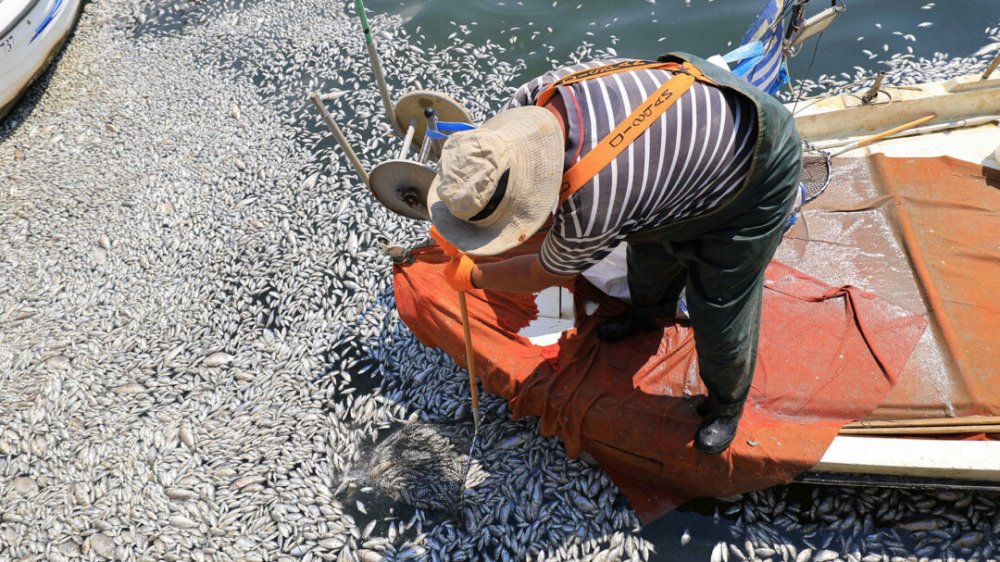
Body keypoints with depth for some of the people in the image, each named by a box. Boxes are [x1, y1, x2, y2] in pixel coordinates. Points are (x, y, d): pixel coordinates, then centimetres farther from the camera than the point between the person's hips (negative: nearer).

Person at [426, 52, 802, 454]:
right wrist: (450, 229, -4)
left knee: (719, 313, 2)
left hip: (759, 169, -7)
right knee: (650, 236, 26)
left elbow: (544, 275, -18)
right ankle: (652, 312, 57)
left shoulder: (590, 208, -43)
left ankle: (727, 404, 32)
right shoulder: (536, 96, -24)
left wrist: (472, 278, -3)